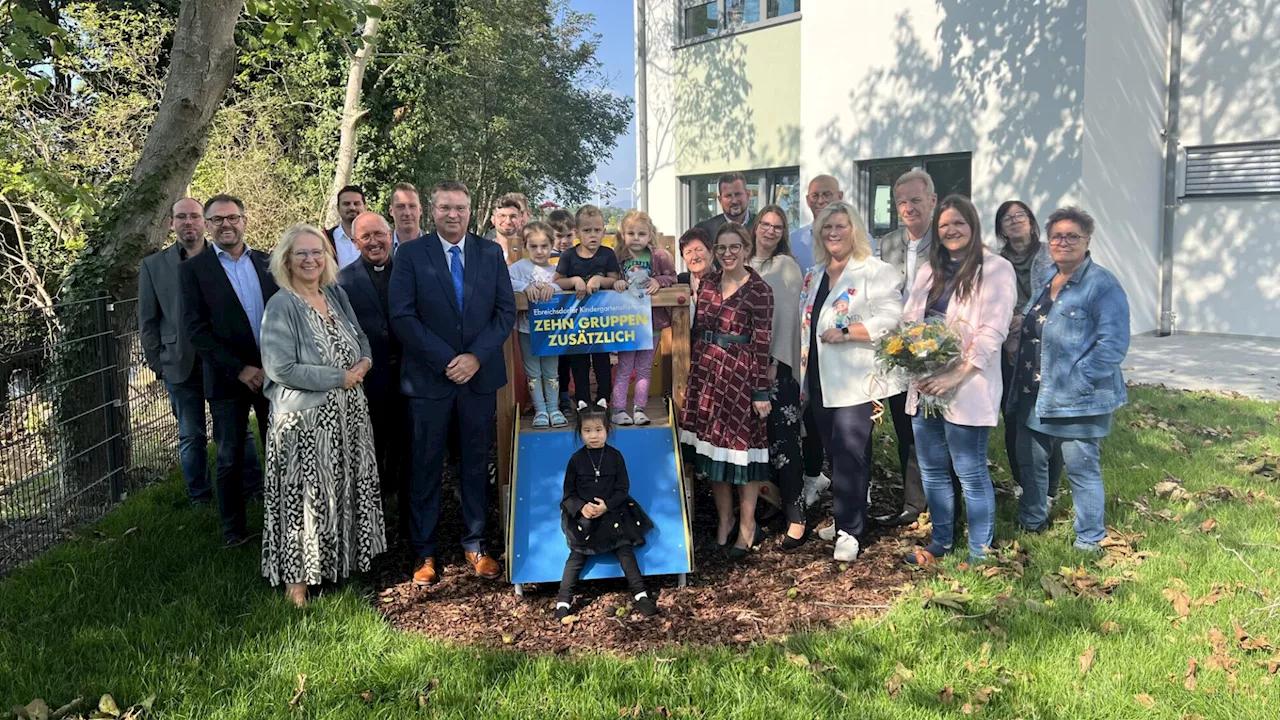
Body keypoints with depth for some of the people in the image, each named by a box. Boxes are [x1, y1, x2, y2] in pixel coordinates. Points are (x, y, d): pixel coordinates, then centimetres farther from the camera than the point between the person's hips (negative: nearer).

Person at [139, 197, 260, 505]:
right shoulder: (153, 266, 5)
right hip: (180, 365, 1)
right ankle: (200, 497, 21)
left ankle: (254, 489, 19)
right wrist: (158, 364, 1)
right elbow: (148, 322, 6)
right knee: (192, 437, 10)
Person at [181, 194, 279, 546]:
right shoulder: (193, 269, -3)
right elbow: (196, 329, -9)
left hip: (274, 373, 3)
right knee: (230, 459, 8)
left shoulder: (268, 262, 6)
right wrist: (240, 370, -15)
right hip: (228, 379, -2)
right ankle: (233, 528, 23)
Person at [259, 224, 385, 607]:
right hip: (305, 420, -6)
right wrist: (340, 378, -17)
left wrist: (364, 362, -6)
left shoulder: (336, 295, 7)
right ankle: (296, 578, 16)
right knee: (304, 498, 2)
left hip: (348, 415, 6)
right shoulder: (281, 306, -12)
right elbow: (280, 368, -19)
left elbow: (361, 338, 17)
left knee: (344, 492, 15)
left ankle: (342, 560, 32)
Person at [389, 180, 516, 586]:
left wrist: (476, 356, -12)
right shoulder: (411, 255, -3)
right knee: (425, 466, 6)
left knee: (476, 462, 11)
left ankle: (474, 544, 23)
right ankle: (425, 553, 18)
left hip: (480, 375, 2)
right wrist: (446, 360, -15)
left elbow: (506, 312, 1)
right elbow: (402, 317, -9)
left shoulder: (491, 253, 5)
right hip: (429, 377, -2)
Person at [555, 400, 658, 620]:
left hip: (613, 513, 0)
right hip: (583, 517, 0)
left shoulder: (615, 456, -3)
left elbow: (623, 489, -3)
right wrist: (582, 507, -19)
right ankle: (563, 601, -6)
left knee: (625, 548, -8)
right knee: (577, 555, -6)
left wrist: (607, 505, -18)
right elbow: (569, 492, 0)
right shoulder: (576, 459, -3)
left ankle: (640, 594, -5)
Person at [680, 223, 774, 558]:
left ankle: (747, 524, 18)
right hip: (706, 371, 6)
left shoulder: (758, 290, -9)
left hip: (740, 374, -5)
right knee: (711, 445, 10)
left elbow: (762, 344, -11)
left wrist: (761, 391, -12)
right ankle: (724, 518, 26)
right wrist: (692, 370, 12)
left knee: (743, 447, 2)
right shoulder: (707, 282, 7)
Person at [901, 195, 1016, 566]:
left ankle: (980, 552, 14)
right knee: (932, 471, 14)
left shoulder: (995, 269, -5)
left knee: (971, 473, 0)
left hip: (966, 390, -7)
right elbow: (908, 320, 13)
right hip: (925, 386, 7)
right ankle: (940, 543, 29)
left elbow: (992, 331, -14)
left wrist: (955, 376, -20)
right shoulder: (930, 270, 16)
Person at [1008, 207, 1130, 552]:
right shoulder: (1044, 280, 13)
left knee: (1082, 469, 1)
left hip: (1078, 401, -8)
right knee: (1031, 462, 19)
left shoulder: (1103, 285, -12)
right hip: (1033, 394, 8)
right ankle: (1031, 523, 38)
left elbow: (1113, 343, -19)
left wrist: (1076, 382, -22)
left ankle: (1089, 542, 16)